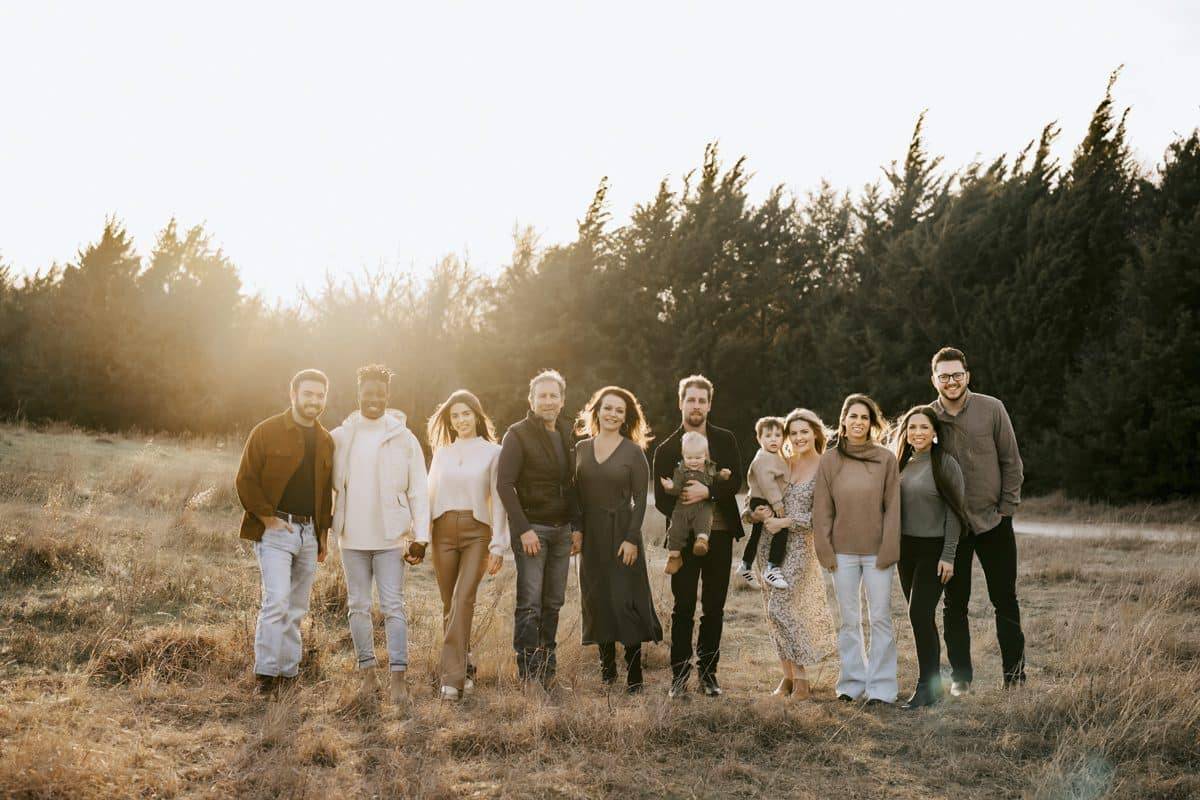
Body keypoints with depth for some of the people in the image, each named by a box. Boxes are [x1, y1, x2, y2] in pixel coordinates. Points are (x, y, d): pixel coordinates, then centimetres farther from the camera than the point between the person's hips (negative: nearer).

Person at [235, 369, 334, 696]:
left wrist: (323, 533, 16)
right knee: (277, 602, -15)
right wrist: (267, 517, -12)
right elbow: (245, 479, -6)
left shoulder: (326, 441, 14)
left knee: (297, 608, 9)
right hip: (275, 530, -6)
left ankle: (288, 673, 18)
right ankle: (265, 673, -6)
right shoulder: (267, 432, -4)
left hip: (309, 533, 6)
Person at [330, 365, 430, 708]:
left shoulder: (403, 437, -1)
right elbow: (328, 485, 11)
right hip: (352, 538, 3)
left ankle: (397, 676, -3)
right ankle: (368, 672, 18)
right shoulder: (340, 437, 5)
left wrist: (420, 536, -6)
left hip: (391, 537, -2)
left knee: (393, 606, -5)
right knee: (358, 606, 8)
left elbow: (418, 490, 0)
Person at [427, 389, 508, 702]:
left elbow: (498, 500, 0)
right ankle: (463, 667, 21)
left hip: (477, 532, -4)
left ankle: (453, 678, -19)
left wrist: (498, 545, -5)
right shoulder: (441, 453, 14)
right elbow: (431, 496, 15)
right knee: (450, 604, 6)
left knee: (463, 600, -16)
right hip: (444, 532, 4)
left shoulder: (492, 452, 3)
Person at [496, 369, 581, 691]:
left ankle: (547, 668, 15)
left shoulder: (567, 436, 14)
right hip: (531, 529, -6)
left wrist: (576, 527, 9)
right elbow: (504, 483, -12)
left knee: (553, 603, 7)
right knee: (529, 603, -7)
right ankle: (528, 673, -4)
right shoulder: (518, 435, -6)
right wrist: (523, 529, -17)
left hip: (562, 530, 6)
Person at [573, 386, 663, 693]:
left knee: (626, 601, -4)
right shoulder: (581, 449, 7)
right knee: (596, 600, 7)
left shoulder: (633, 452, -3)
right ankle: (606, 666, 17)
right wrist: (575, 530, 0)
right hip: (591, 535, 4)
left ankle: (634, 675, 2)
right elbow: (576, 494, 9)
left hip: (622, 533, -4)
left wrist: (632, 539, -13)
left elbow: (640, 499, -6)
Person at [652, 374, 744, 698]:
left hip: (719, 534, 2)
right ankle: (679, 674, 7)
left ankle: (708, 673, 15)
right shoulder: (666, 448, 4)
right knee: (683, 608, -1)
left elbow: (736, 482, -3)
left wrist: (708, 491, -19)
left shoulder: (725, 440, 8)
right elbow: (661, 499, 1)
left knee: (714, 608, 6)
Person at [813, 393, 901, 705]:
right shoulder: (830, 460, 3)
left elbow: (892, 507, -2)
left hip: (877, 551, -1)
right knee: (849, 620, 8)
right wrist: (825, 550, -2)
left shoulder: (886, 458, -1)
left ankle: (881, 687, 9)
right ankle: (852, 682, 18)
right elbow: (822, 509, 4)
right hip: (843, 551, 1)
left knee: (880, 618, 2)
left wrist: (889, 550, -8)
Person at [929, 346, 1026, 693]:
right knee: (954, 603, 7)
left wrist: (1007, 507, -3)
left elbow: (1011, 462, 1)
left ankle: (1015, 675, 17)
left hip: (994, 522, -1)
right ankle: (960, 675, 18)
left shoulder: (992, 409, -4)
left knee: (1005, 601, 6)